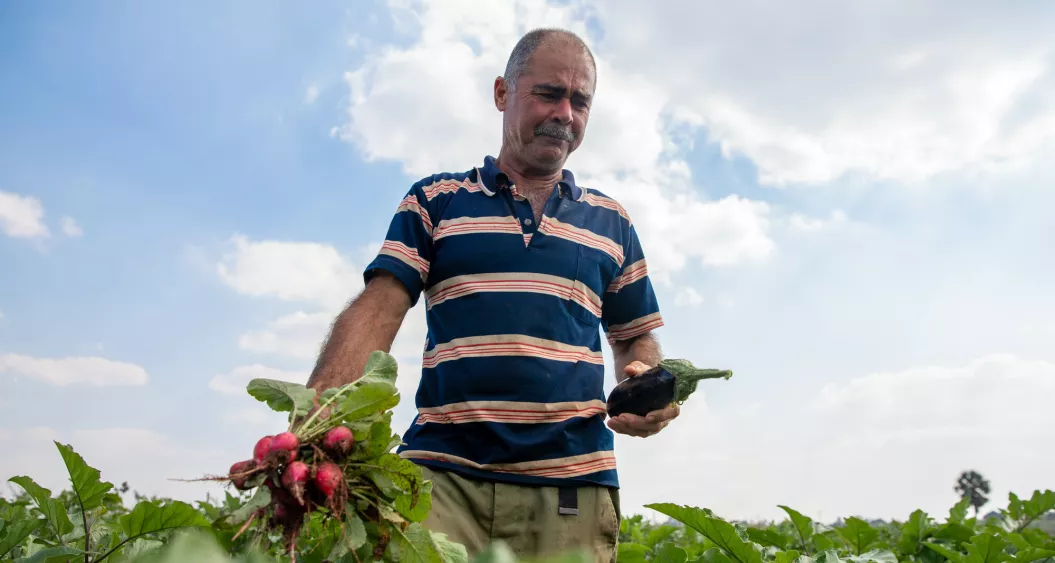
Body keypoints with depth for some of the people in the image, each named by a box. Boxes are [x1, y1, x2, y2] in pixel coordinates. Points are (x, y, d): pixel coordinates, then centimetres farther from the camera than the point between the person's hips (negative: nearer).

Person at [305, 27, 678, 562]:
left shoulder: (610, 221, 15)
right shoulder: (435, 200, 10)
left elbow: (635, 338, 20)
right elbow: (377, 310, -1)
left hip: (570, 483, 2)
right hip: (442, 473, -1)